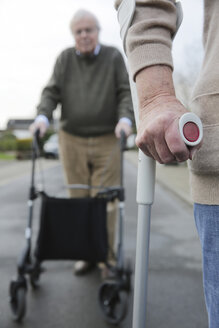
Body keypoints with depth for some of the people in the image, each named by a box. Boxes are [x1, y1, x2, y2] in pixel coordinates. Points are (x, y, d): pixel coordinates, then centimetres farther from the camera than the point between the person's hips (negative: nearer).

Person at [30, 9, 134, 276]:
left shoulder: (113, 57, 7)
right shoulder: (65, 59, 10)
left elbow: (126, 92, 1)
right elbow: (52, 92, 3)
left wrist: (125, 118, -18)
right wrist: (43, 116, -15)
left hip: (107, 141, -1)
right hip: (71, 141, 2)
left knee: (105, 202, -3)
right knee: (78, 200, 5)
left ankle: (106, 257, 10)